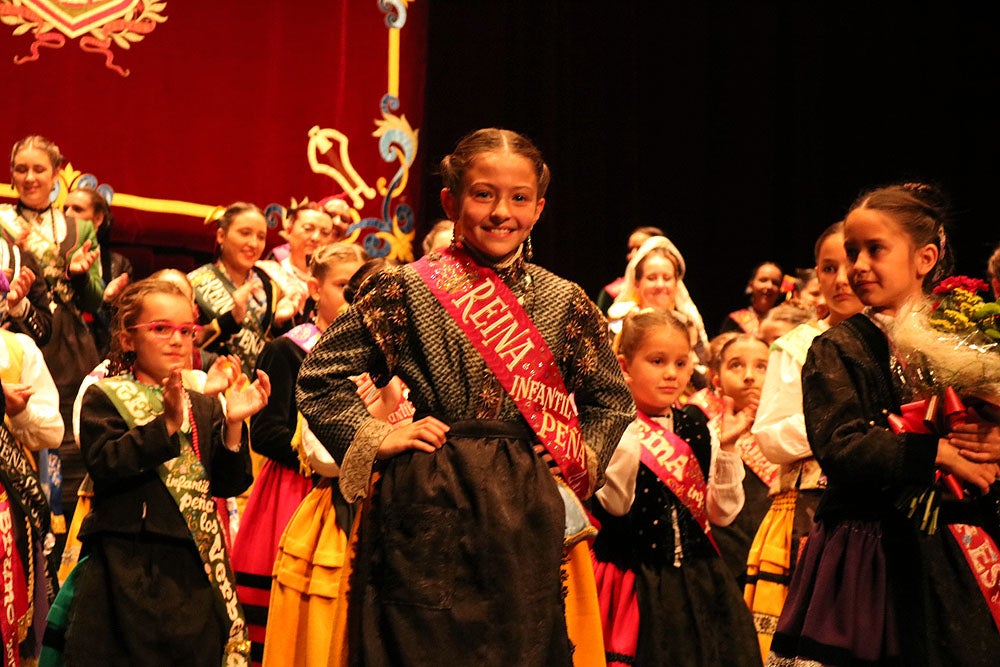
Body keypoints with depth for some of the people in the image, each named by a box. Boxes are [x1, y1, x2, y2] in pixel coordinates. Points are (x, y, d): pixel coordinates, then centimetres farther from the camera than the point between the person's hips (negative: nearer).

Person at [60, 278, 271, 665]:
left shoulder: (205, 408, 14)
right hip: (128, 569, -4)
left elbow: (228, 484, 6)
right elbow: (105, 465, -15)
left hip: (193, 568, 4)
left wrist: (233, 424, -8)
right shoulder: (104, 397, 1)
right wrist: (166, 423, -21)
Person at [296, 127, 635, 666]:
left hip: (528, 510, 3)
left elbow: (612, 398, 21)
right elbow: (320, 376, 3)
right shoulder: (408, 289, -1)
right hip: (432, 508, -3)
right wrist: (378, 439, -5)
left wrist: (580, 460, 8)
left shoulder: (563, 302, 7)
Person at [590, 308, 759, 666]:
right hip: (636, 580, -5)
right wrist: (628, 437, -27)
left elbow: (722, 512, 4)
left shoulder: (695, 429, 7)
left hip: (696, 581, 5)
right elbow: (612, 506, -21)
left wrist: (727, 446, -5)